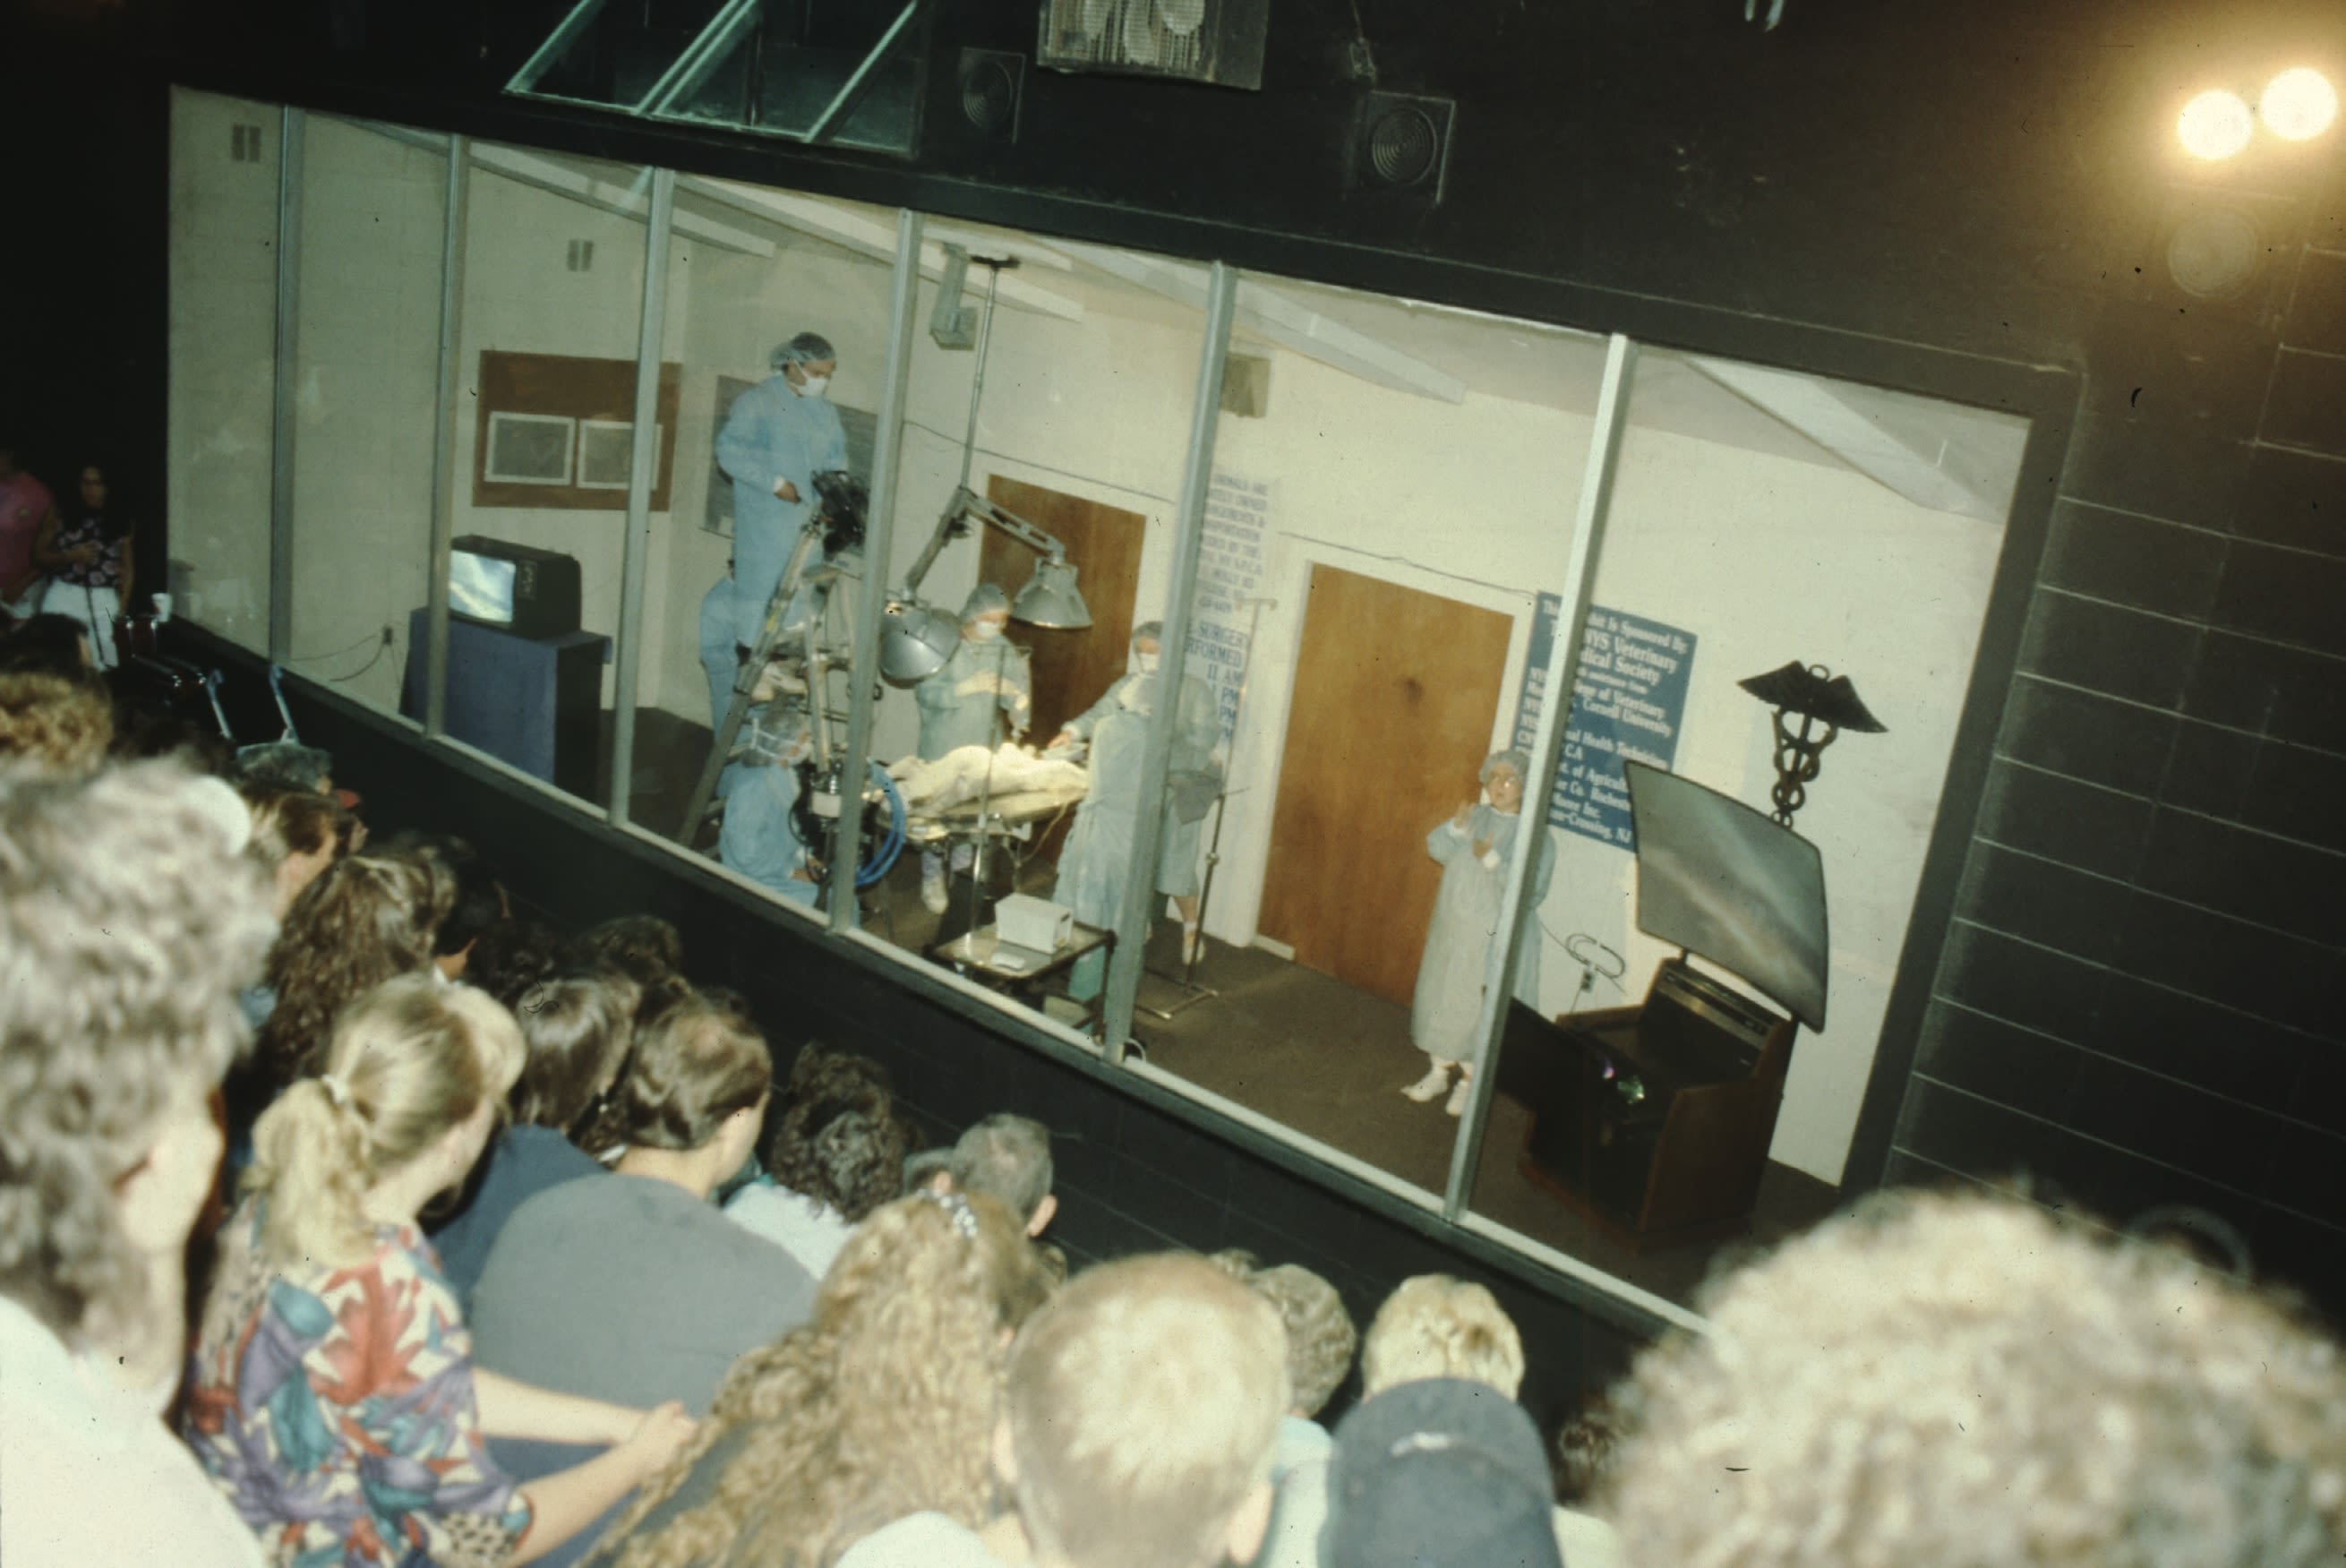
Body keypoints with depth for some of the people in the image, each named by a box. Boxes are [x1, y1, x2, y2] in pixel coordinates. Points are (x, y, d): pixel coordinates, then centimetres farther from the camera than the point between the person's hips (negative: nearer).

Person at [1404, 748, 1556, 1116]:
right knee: (1441, 996, 14)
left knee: (1480, 1006, 4)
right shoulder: (1475, 816, 4)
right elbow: (1436, 848, 1)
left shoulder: (1536, 834, -12)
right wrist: (1457, 828, -18)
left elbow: (1531, 891, -20)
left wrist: (1492, 859, -26)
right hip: (1453, 927, 5)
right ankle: (1439, 1071, 29)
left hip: (1497, 937, -5)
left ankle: (1469, 1080, 21)